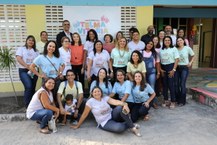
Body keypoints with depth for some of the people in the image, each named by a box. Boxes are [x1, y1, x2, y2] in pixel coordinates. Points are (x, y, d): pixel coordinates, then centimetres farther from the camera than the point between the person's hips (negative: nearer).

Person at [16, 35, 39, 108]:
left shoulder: (36, 51, 18)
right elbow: (19, 59, -6)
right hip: (24, 71, -4)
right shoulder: (21, 49, 8)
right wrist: (27, 66, -17)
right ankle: (27, 105, -11)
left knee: (33, 88, 6)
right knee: (28, 87, -20)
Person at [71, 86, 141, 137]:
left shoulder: (105, 98, -2)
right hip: (105, 123, -4)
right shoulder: (90, 101, -10)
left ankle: (132, 126, -16)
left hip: (112, 115, 4)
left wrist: (125, 104, -39)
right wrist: (77, 125, 2)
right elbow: (84, 114, -3)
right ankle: (129, 125, -3)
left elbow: (116, 102, -19)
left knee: (120, 108, -30)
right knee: (118, 128, -36)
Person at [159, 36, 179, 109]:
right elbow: (159, 60, 11)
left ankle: (173, 101, 4)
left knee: (171, 85, -6)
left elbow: (176, 60, -5)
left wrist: (173, 69, -13)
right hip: (163, 68, 4)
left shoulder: (174, 49, 1)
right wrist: (160, 69, 0)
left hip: (171, 67, -4)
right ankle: (166, 100, 18)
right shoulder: (161, 50, 12)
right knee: (164, 84, 7)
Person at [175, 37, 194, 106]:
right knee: (176, 84, 4)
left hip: (184, 68, -2)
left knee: (182, 84, -5)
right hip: (177, 68, 3)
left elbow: (193, 56, 10)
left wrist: (190, 63, -2)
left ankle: (182, 101, 8)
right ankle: (177, 99, 21)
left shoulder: (187, 48, -2)